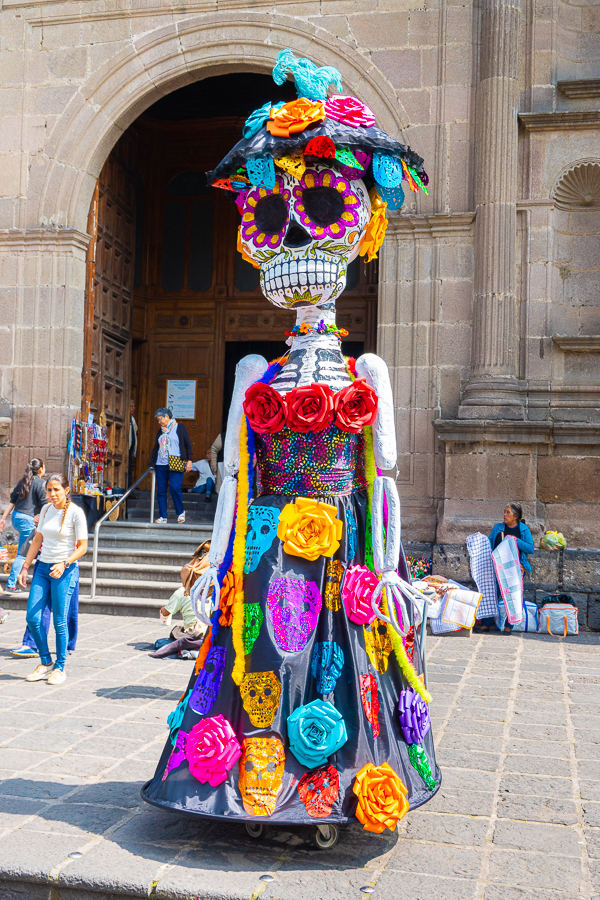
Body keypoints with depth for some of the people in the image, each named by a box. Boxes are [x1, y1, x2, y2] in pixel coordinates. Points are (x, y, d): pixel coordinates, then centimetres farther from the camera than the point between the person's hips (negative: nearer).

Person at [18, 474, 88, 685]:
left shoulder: (75, 512, -9)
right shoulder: (46, 509, 9)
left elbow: (82, 547, -10)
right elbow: (37, 541, 16)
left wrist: (64, 564, -23)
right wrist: (25, 567, 12)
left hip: (65, 571, -6)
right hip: (42, 567, 6)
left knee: (59, 621, -2)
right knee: (33, 618, 1)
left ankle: (59, 668, 13)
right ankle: (45, 663, 17)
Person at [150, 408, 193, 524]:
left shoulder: (179, 427, 3)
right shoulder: (161, 431, 18)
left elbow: (188, 444, 1)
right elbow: (156, 447, 22)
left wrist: (189, 460, -6)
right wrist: (152, 463, 19)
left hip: (176, 464, -5)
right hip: (161, 465, 6)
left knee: (175, 487, -17)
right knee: (161, 491, 1)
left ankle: (181, 512, 3)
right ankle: (162, 517, 7)